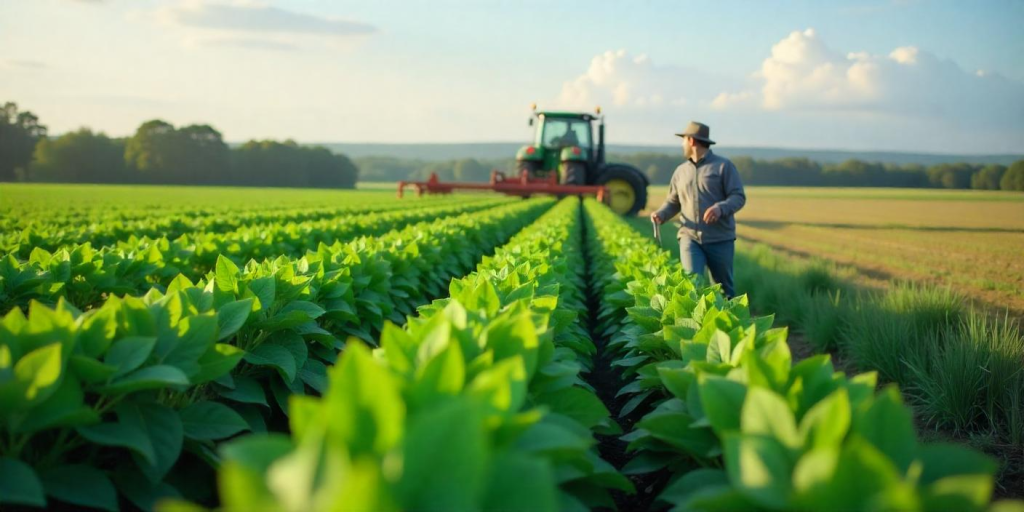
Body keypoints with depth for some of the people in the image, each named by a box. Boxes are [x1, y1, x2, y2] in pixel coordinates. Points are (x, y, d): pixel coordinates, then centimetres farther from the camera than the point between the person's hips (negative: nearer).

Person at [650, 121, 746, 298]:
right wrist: (660, 214, -4)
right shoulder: (681, 171, 13)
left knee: (724, 289, 8)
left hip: (720, 239, -2)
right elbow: (673, 202, 18)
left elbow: (738, 197, -6)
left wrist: (720, 208, -26)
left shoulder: (723, 166, -1)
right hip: (690, 237, 3)